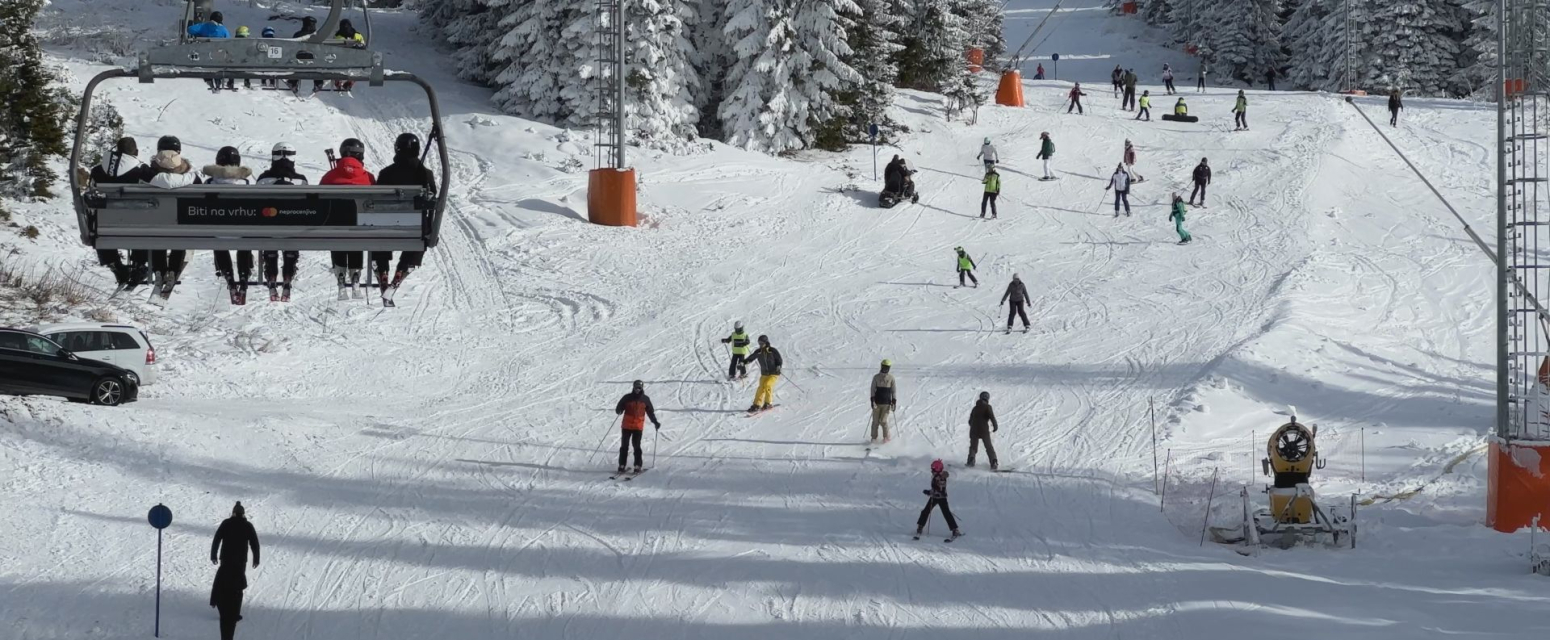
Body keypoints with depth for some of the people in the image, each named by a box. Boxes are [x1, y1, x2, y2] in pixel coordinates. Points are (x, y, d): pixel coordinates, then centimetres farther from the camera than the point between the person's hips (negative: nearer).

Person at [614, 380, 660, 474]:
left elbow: (650, 412, 15)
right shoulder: (627, 398, 2)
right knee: (624, 445, 2)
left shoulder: (645, 399, 6)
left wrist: (655, 422, 10)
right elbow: (619, 408, 3)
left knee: (636, 445, -8)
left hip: (638, 426, -1)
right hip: (626, 425, 1)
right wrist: (619, 411, -20)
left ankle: (638, 465, -2)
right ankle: (622, 465, 8)